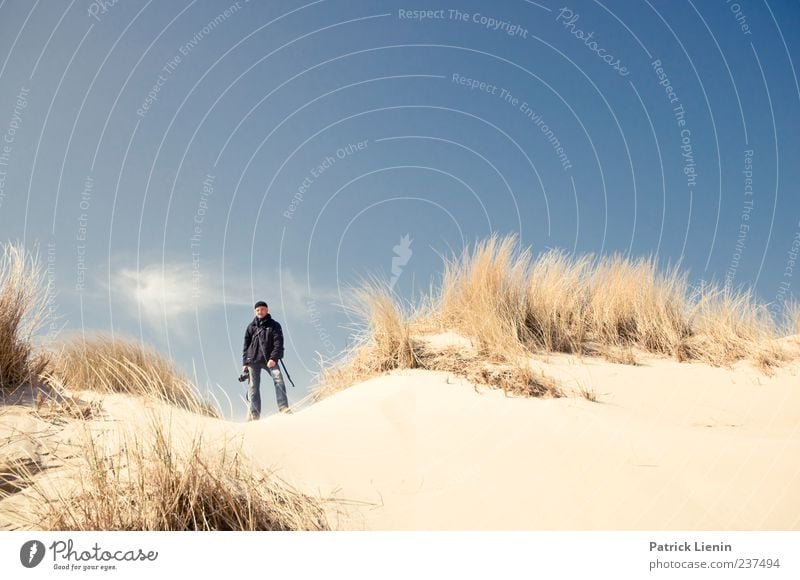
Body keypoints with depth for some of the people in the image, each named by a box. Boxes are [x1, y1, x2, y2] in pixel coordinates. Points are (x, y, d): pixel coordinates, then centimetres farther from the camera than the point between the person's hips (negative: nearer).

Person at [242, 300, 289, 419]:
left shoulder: (274, 325, 7)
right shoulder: (251, 327, 14)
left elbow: (278, 343, -2)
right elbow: (246, 346, 15)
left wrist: (273, 358, -16)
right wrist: (245, 363, 7)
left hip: (270, 359, -2)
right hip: (253, 360, 2)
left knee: (278, 379, -21)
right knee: (253, 386, -5)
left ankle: (284, 408, -23)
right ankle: (254, 413, -4)